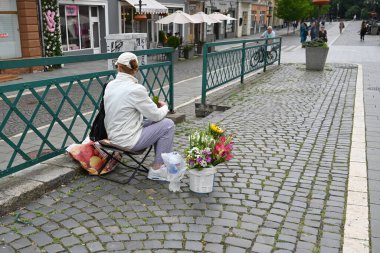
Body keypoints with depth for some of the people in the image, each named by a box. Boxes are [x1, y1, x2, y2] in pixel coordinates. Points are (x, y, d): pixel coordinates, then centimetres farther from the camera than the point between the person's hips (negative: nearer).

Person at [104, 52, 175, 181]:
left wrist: (153, 104, 14)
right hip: (128, 141, -8)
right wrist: (164, 107, 10)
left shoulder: (110, 85, 1)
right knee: (168, 125, 0)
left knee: (157, 122, 19)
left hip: (113, 136, 8)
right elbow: (156, 115, -12)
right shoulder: (136, 89, -21)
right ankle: (157, 169, 5)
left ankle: (161, 161, 27)